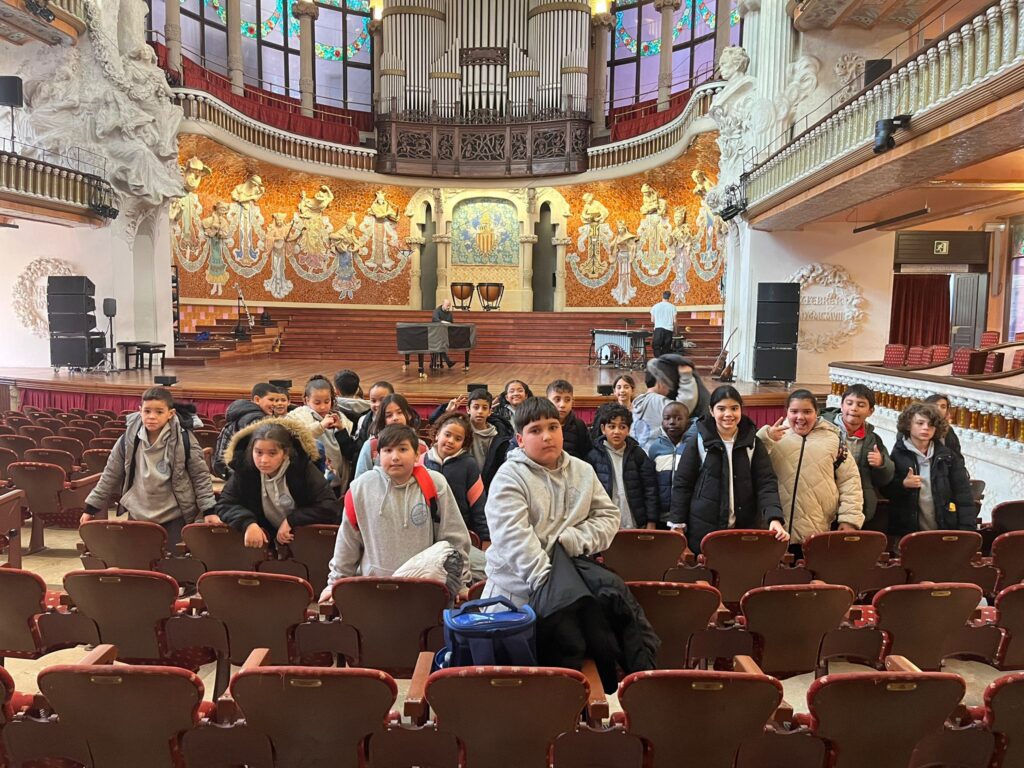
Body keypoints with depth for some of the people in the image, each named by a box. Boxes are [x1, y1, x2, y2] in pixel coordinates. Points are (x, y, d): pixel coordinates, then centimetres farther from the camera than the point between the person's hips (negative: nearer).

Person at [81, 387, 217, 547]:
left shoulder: (183, 440, -12)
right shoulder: (128, 440, -5)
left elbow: (200, 476, -5)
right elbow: (110, 476, 6)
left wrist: (208, 511, -9)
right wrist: (92, 507, 8)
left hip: (173, 517, -2)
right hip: (138, 515, 3)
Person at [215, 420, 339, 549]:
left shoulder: (303, 468, -15)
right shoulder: (244, 468, -11)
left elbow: (330, 506, -17)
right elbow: (224, 505, -9)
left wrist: (291, 520, -23)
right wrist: (248, 523, -28)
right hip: (262, 540, 2)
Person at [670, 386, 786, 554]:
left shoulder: (752, 441, 3)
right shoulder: (698, 440, -2)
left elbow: (766, 483, -3)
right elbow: (682, 484, 0)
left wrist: (774, 518, -19)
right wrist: (677, 524, -5)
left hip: (745, 528, 2)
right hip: (703, 529, -1)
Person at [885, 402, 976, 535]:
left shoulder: (947, 456, 6)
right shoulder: (897, 454, -1)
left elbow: (963, 496, 4)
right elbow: (885, 491, 1)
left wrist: (967, 530, -4)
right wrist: (903, 484, -18)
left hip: (944, 532, 2)